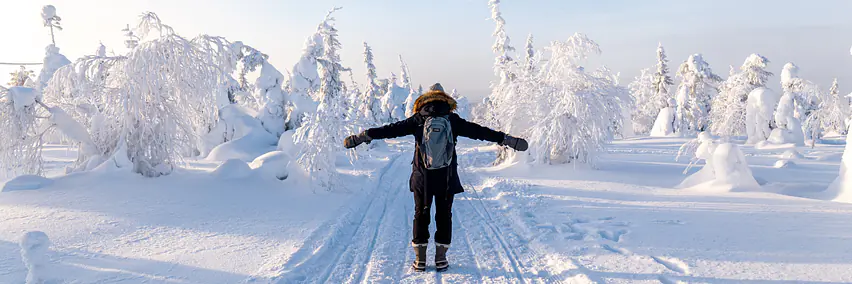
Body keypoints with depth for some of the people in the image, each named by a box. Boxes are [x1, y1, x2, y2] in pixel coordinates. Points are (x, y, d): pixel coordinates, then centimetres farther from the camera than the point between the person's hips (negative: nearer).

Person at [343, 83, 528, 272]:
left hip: (422, 178, 0)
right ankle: (441, 259, 15)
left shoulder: (417, 120, -3)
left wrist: (360, 137, 0)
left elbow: (390, 129, -4)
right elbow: (479, 131, 0)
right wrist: (508, 140, 6)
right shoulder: (453, 120, -2)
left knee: (421, 215, 10)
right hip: (447, 179, 0)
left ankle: (420, 259, 13)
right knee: (444, 216, 11)